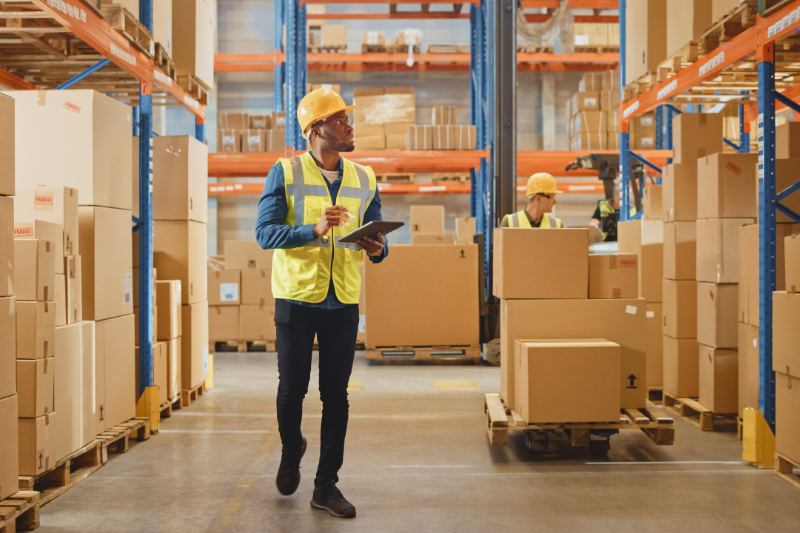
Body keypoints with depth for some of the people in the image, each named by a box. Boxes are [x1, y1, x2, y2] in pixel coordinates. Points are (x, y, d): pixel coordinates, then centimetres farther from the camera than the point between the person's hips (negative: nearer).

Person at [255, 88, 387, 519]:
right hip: (296, 297, -3)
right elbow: (265, 232, -12)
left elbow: (376, 238, 12)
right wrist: (315, 230, -27)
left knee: (336, 395, 3)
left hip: (343, 302, 3)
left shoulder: (364, 179, 9)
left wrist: (378, 248, -13)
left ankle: (326, 486, 12)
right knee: (291, 388, 7)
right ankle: (291, 450, 37)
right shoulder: (285, 173, -4)